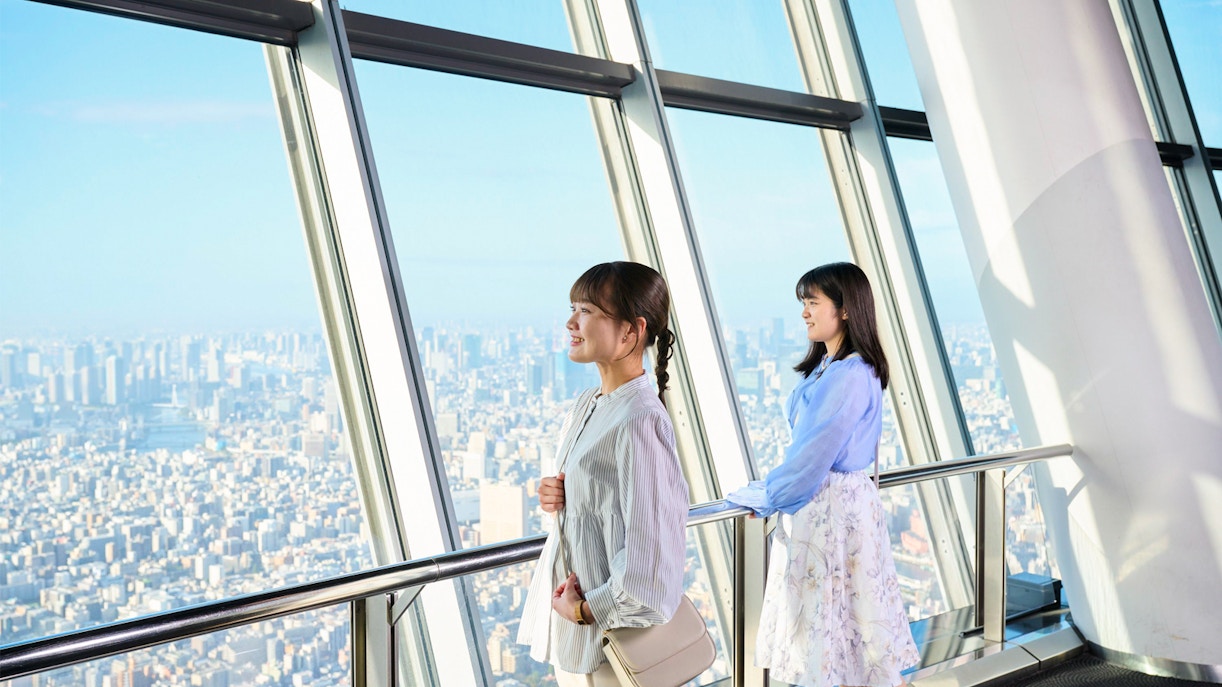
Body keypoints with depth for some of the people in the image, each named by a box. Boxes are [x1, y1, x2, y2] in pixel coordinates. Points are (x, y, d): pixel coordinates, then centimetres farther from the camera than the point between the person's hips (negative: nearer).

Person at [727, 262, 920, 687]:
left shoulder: (851, 377, -20)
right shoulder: (826, 368, 10)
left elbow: (814, 453, -20)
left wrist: (764, 496, -8)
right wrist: (772, 489, 6)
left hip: (836, 508, -9)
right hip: (813, 502, 9)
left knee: (835, 615, 3)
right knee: (817, 616, 14)